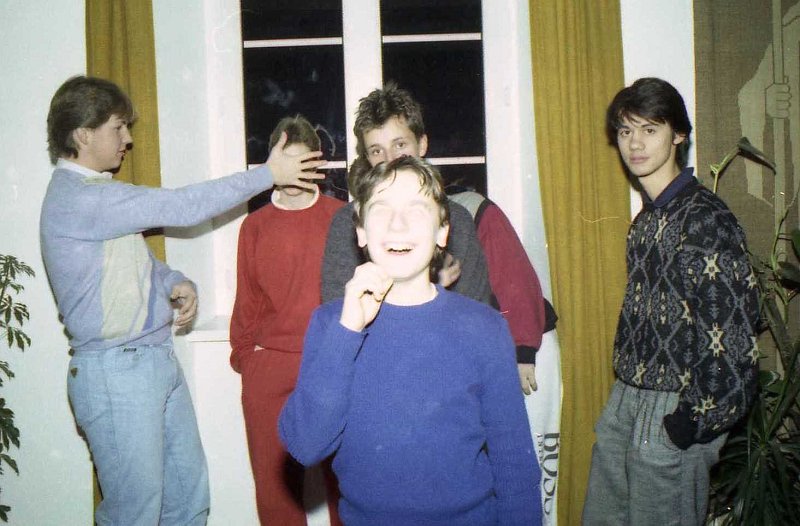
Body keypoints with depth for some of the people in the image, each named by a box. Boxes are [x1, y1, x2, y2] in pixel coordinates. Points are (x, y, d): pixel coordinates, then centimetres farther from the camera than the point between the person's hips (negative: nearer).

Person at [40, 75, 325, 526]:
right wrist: (267, 175, -15)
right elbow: (180, 207, -20)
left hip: (158, 358, 9)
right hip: (116, 370, -9)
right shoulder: (75, 198, -18)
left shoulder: (96, 191, 13)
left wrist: (177, 284, -2)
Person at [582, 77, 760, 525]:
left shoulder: (704, 217, -15)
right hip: (628, 396, 8)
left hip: (673, 408, -8)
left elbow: (732, 328, -19)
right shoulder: (648, 217, 11)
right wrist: (627, 395, 11)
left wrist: (695, 423, -15)